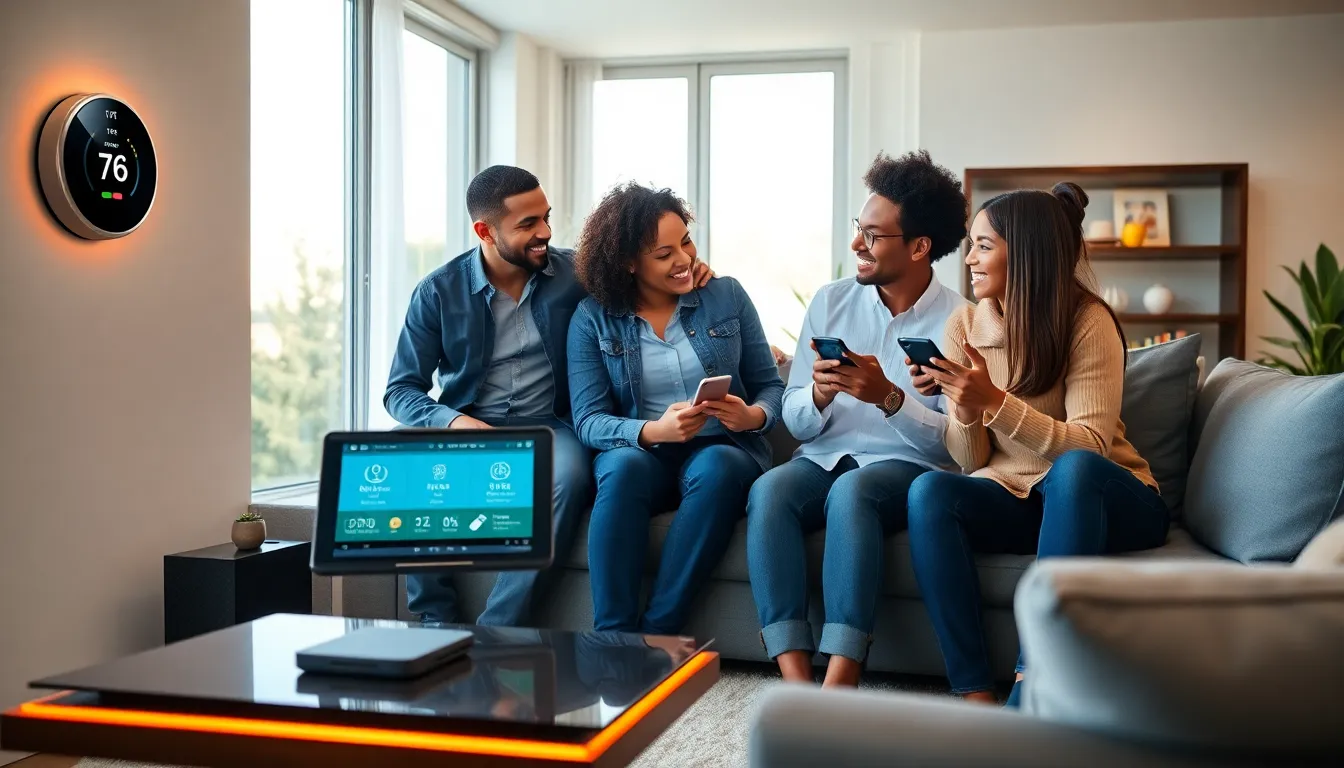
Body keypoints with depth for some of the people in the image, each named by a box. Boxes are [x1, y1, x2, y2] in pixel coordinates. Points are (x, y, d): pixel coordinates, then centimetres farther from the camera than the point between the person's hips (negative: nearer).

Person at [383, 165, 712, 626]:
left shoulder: (576, 273, 3)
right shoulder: (438, 292, 1)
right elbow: (400, 390, 1)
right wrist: (453, 420, -20)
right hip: (466, 429, 1)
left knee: (570, 475, -36)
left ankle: (494, 635, -31)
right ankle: (437, 626, -20)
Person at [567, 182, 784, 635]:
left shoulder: (727, 297, 6)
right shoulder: (592, 319, 2)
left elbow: (771, 386, 9)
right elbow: (588, 420, -5)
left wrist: (755, 416, -16)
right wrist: (655, 430, -24)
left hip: (721, 448, 1)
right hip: (639, 450, 0)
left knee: (717, 468, -35)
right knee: (624, 468, -35)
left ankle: (657, 632, -32)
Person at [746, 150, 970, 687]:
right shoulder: (830, 302, 10)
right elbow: (795, 421, 9)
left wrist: (888, 397, -23)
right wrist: (818, 395, -15)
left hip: (910, 468, -4)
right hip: (823, 459, 4)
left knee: (851, 491, -37)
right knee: (769, 490, -30)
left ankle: (839, 684, -41)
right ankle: (795, 680, -36)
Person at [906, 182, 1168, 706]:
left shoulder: (1087, 320, -10)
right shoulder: (964, 326, 3)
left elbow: (1088, 447, -18)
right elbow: (971, 462, 2)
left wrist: (996, 401, -28)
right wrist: (965, 410, -20)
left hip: (1100, 498, -3)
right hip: (1010, 498, 4)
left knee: (1073, 468, -37)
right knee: (929, 491, -26)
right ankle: (975, 695, -29)